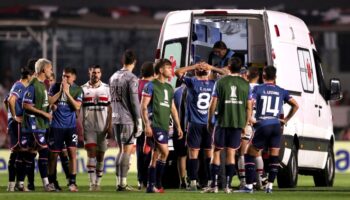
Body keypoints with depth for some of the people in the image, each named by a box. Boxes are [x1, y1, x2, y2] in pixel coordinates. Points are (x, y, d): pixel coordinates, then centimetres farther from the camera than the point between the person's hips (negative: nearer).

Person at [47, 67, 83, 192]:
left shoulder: (77, 90, 2)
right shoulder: (55, 87, 4)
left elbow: (77, 106, -9)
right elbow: (49, 101, -5)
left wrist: (67, 92, -14)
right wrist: (60, 91, -11)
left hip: (70, 126, 0)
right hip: (56, 126, 0)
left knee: (72, 152, -10)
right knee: (53, 154, 4)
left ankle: (72, 182, -8)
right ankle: (52, 182, 16)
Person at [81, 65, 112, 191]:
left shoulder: (106, 89, 6)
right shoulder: (83, 89, 5)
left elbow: (110, 109, 5)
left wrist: (110, 126, -3)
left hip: (103, 127, 1)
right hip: (88, 127, -1)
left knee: (100, 155, 4)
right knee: (91, 152, -12)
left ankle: (98, 182, 11)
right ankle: (92, 183, -15)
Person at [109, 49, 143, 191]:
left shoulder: (113, 77, 13)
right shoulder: (131, 79, -11)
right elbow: (134, 102, -14)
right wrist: (139, 121, -10)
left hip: (116, 119, 7)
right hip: (128, 119, -7)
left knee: (122, 150, 14)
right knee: (127, 151, -5)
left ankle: (119, 182, 13)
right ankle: (123, 183, -8)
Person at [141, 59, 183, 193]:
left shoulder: (169, 88, 18)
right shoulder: (151, 86, -4)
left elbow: (173, 108, 23)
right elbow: (143, 107, -8)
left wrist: (178, 126, 19)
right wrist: (147, 125, -16)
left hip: (164, 125, 7)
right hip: (154, 124, -7)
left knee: (156, 157, 8)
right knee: (165, 152, -17)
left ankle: (151, 186, 11)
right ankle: (157, 184, -12)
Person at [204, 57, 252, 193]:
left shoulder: (221, 82, -3)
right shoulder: (245, 84, 3)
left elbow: (213, 104, -3)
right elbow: (249, 107, 5)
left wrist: (209, 121, 8)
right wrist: (245, 124, 16)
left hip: (222, 122, -2)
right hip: (238, 123, 2)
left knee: (216, 152, 5)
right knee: (231, 153, 6)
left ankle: (214, 185, 0)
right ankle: (228, 186, 1)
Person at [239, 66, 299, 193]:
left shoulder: (258, 89, 1)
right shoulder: (281, 91, 11)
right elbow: (295, 105, 7)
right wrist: (286, 119, 13)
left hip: (262, 126, -3)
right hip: (276, 125, 3)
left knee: (250, 155, 7)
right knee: (274, 157, 10)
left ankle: (249, 186, 0)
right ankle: (270, 186, 5)